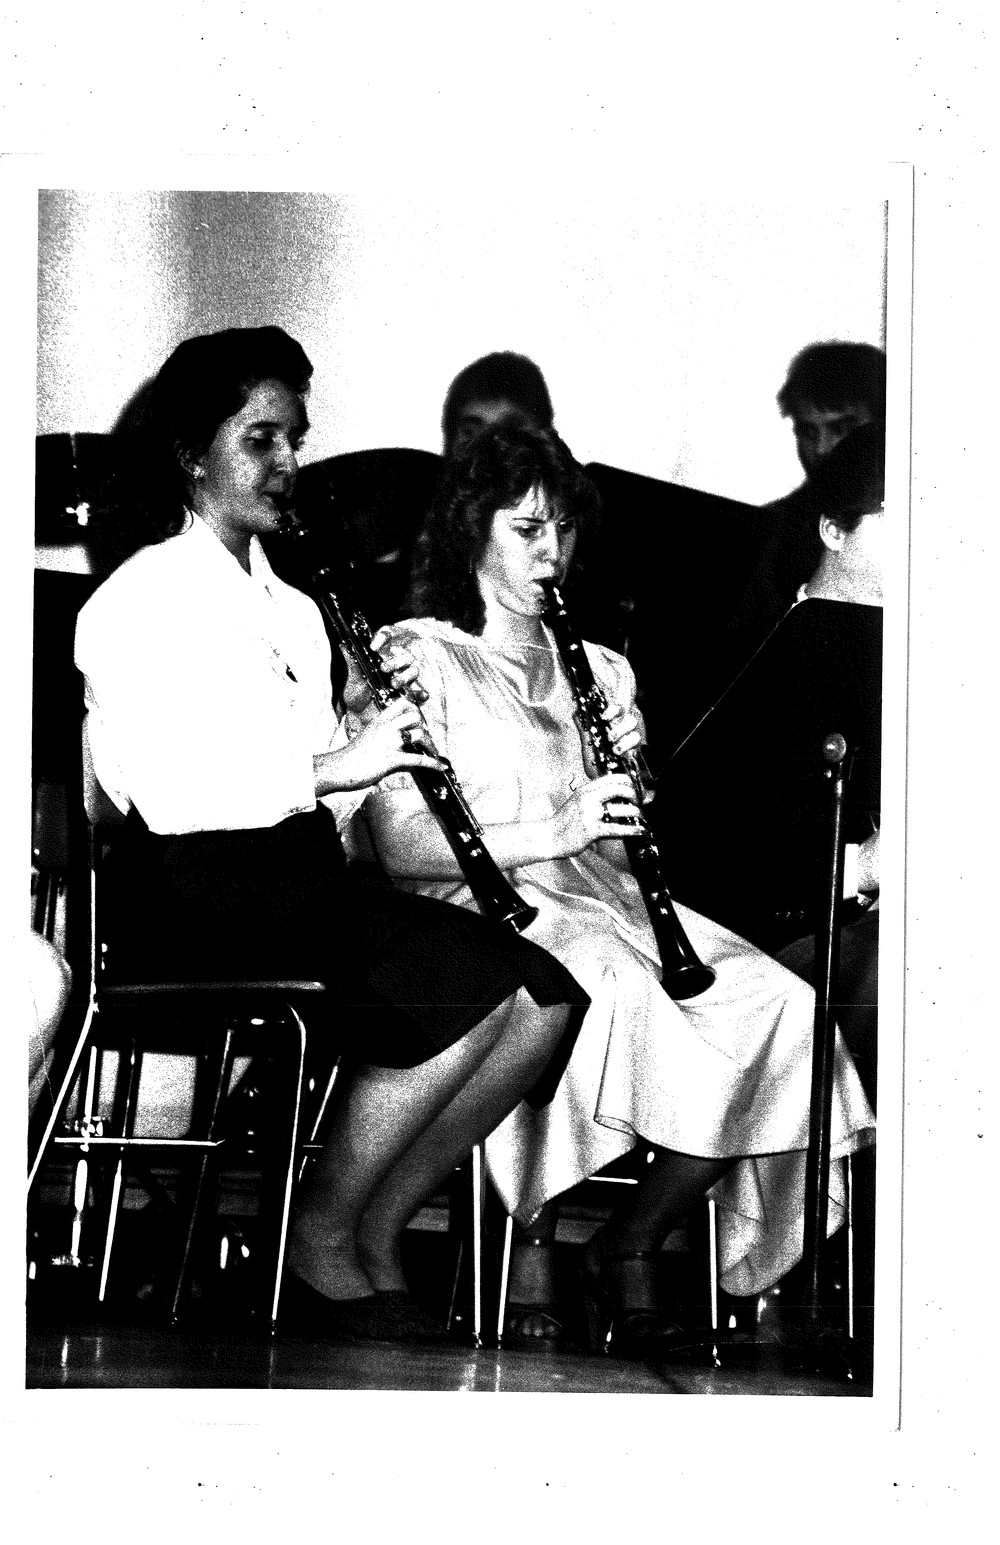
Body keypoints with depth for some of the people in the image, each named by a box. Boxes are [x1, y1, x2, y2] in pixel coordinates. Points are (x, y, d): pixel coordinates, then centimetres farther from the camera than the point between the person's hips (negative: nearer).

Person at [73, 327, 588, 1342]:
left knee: (543, 992, -11)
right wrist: (329, 765, -19)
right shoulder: (138, 602, -3)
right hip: (198, 896, -8)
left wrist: (364, 721, 2)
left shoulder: (290, 608, 23)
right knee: (467, 989, -25)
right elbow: (169, 793, -17)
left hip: (301, 879, 8)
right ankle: (321, 1246, -10)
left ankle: (371, 1230, -4)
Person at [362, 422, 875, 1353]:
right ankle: (522, 1241, -18)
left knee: (780, 1005, -22)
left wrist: (627, 779, -2)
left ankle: (632, 1245, -11)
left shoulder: (596, 671, 24)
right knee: (619, 993, -37)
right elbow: (402, 843, -9)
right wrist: (555, 831, -19)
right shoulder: (419, 659, 4)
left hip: (599, 897, 6)